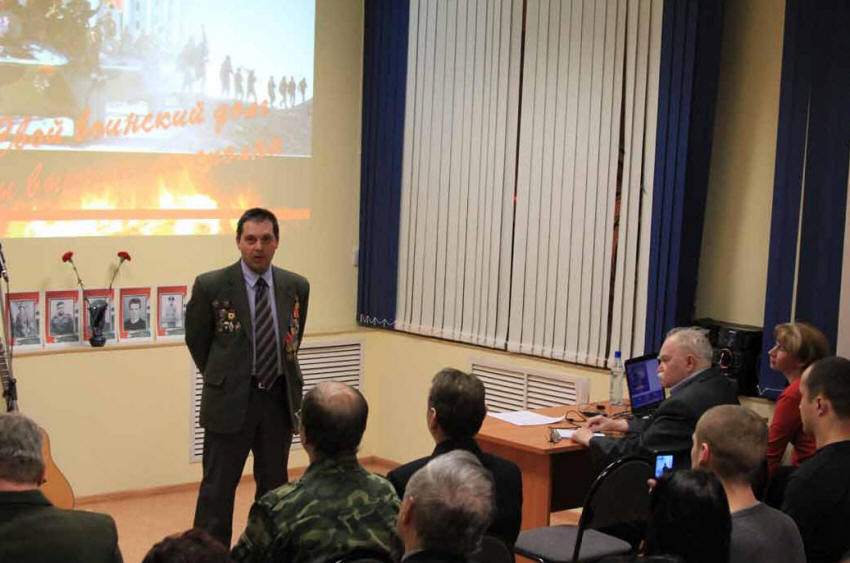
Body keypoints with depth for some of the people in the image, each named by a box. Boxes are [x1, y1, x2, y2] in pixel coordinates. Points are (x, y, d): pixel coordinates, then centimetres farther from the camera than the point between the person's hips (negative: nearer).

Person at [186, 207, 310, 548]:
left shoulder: (296, 287, 1)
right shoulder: (211, 286, -9)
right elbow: (196, 340, 4)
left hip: (280, 400, 4)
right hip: (229, 401, -3)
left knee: (274, 486, 13)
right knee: (218, 488, 1)